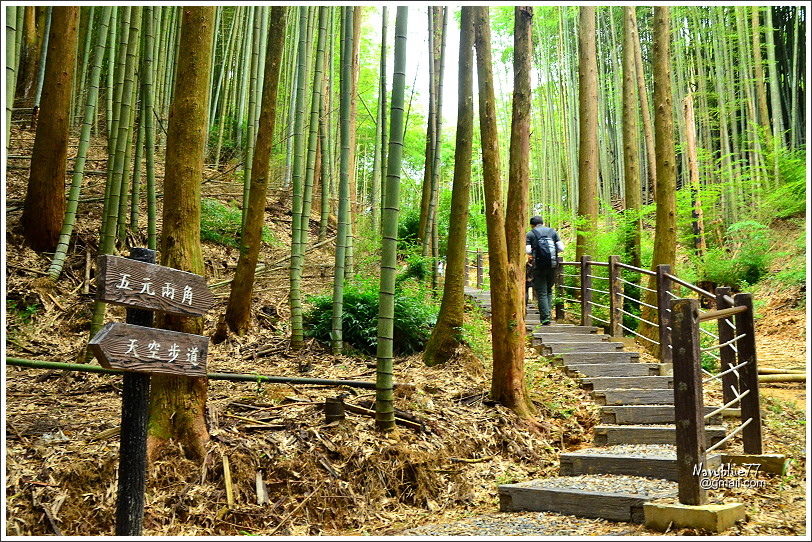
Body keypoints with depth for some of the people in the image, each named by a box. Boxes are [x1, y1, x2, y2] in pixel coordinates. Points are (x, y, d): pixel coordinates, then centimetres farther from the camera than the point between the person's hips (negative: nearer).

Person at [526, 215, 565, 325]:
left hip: (539, 266, -3)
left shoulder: (530, 234, 1)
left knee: (541, 293, 0)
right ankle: (547, 314, 13)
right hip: (552, 266, 3)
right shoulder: (553, 232, 11)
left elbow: (527, 250, -8)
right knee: (549, 291, 17)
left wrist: (529, 256, 13)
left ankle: (545, 318, -6)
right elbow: (561, 248, 3)